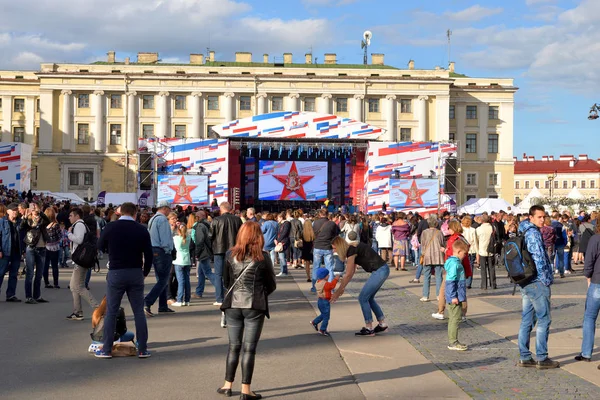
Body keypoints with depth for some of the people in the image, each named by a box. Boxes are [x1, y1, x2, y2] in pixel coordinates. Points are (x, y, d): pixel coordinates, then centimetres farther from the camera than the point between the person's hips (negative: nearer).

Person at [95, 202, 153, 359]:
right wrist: (145, 272, 14)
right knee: (139, 312, 8)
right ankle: (142, 349, 9)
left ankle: (106, 349, 9)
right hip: (136, 273, 1)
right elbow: (149, 255, 0)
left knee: (111, 312, 7)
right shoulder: (142, 230, -3)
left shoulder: (110, 228, -5)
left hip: (116, 273, -1)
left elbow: (100, 246, 11)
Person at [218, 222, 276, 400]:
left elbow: (226, 281, 11)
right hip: (255, 306, -3)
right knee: (249, 348, 1)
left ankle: (228, 385, 19)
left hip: (233, 304, 3)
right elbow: (272, 285, 1)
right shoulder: (262, 257, -7)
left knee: (233, 346, 14)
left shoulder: (231, 255, 1)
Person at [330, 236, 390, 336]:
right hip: (382, 270, 10)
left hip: (379, 271, -10)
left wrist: (338, 292, -6)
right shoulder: (353, 247, 14)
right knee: (368, 298, 17)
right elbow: (352, 272, 20)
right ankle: (383, 325, 23)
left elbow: (348, 275, -12)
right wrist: (342, 288, 21)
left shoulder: (351, 251, -15)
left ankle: (369, 329, 4)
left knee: (363, 298, -2)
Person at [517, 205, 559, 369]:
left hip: (525, 283, 9)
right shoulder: (533, 234, -15)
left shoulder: (524, 233, 15)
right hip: (537, 283, -9)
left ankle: (524, 357, 14)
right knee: (544, 320, -2)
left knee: (527, 320, 11)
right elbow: (539, 259, -19)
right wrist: (547, 280, -11)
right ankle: (542, 358, 1)